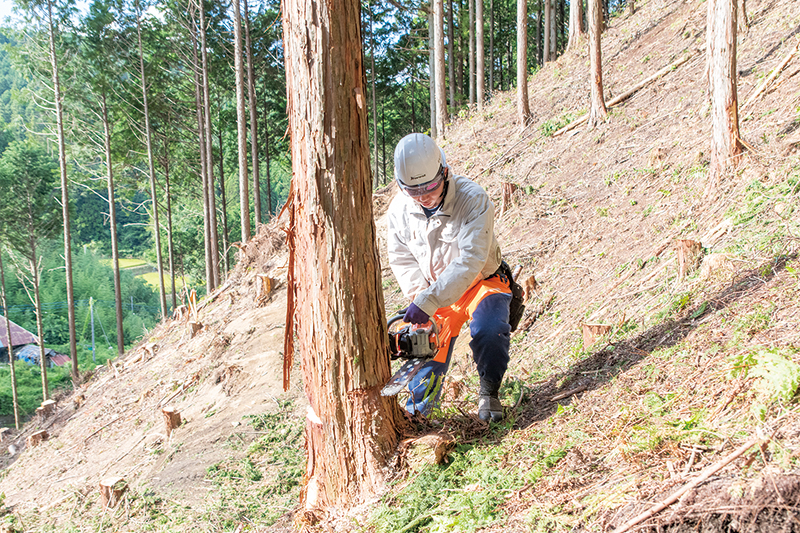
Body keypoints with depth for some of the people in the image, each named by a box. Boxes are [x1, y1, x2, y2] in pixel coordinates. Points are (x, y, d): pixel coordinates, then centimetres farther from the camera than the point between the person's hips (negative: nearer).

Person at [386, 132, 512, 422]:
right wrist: (418, 296, -18)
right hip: (433, 292, 4)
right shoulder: (399, 208, -12)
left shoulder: (473, 198, -27)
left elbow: (470, 261, -34)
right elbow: (402, 259, -1)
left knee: (489, 331, -29)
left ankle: (489, 391, -2)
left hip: (481, 282, -4)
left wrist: (428, 301, -40)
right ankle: (416, 409, 22)